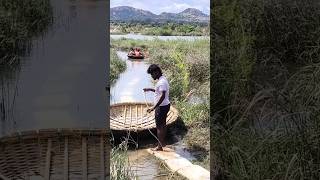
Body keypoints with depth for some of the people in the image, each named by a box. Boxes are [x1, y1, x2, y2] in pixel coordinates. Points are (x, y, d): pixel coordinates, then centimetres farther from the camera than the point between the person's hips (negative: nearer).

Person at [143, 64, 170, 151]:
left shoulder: (161, 82, -24)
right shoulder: (162, 79, 8)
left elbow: (162, 96, -31)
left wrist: (153, 108, -32)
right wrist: (150, 89, 18)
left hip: (162, 107, -10)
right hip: (165, 105, 10)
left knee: (159, 126, 0)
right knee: (163, 125, 19)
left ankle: (159, 146, 9)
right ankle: (162, 142, 32)